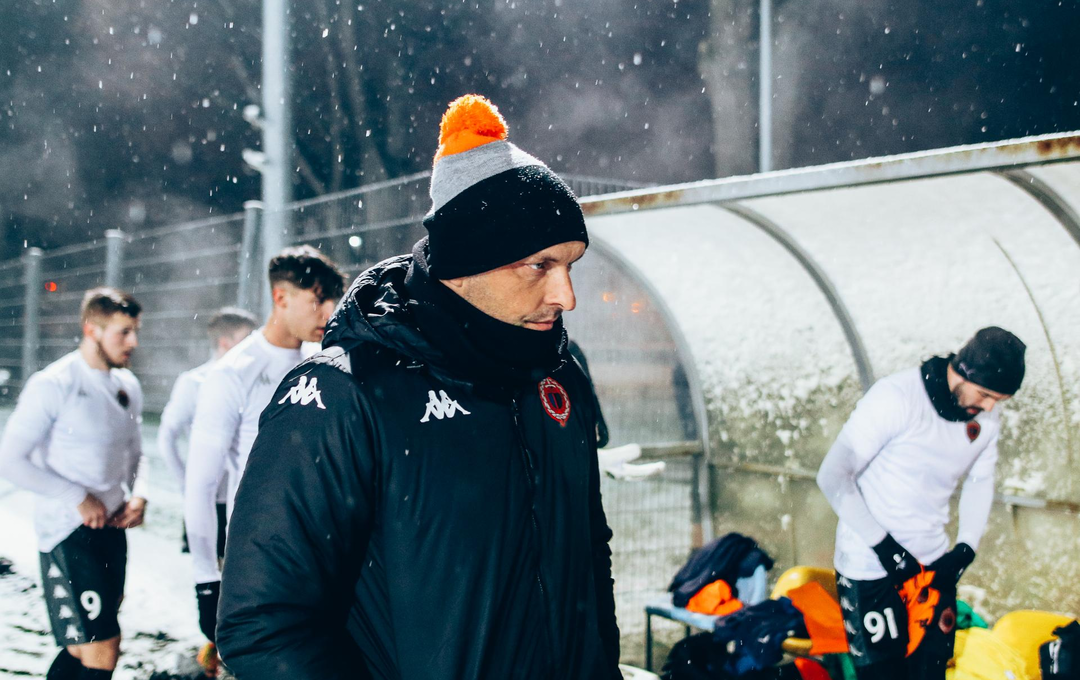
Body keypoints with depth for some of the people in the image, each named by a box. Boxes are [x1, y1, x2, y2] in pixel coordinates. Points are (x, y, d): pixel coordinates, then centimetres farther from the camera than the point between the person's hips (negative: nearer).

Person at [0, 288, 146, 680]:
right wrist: (78, 498, -15)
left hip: (112, 527, 7)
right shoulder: (54, 385, -11)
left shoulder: (129, 386, 10)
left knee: (84, 646, 15)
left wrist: (138, 495, 3)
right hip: (69, 532, -7)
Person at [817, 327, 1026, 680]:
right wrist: (885, 546, -18)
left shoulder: (987, 418, -1)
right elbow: (832, 476, -20)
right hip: (870, 567, -6)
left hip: (933, 564, 6)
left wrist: (965, 549, 3)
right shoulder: (895, 397, -22)